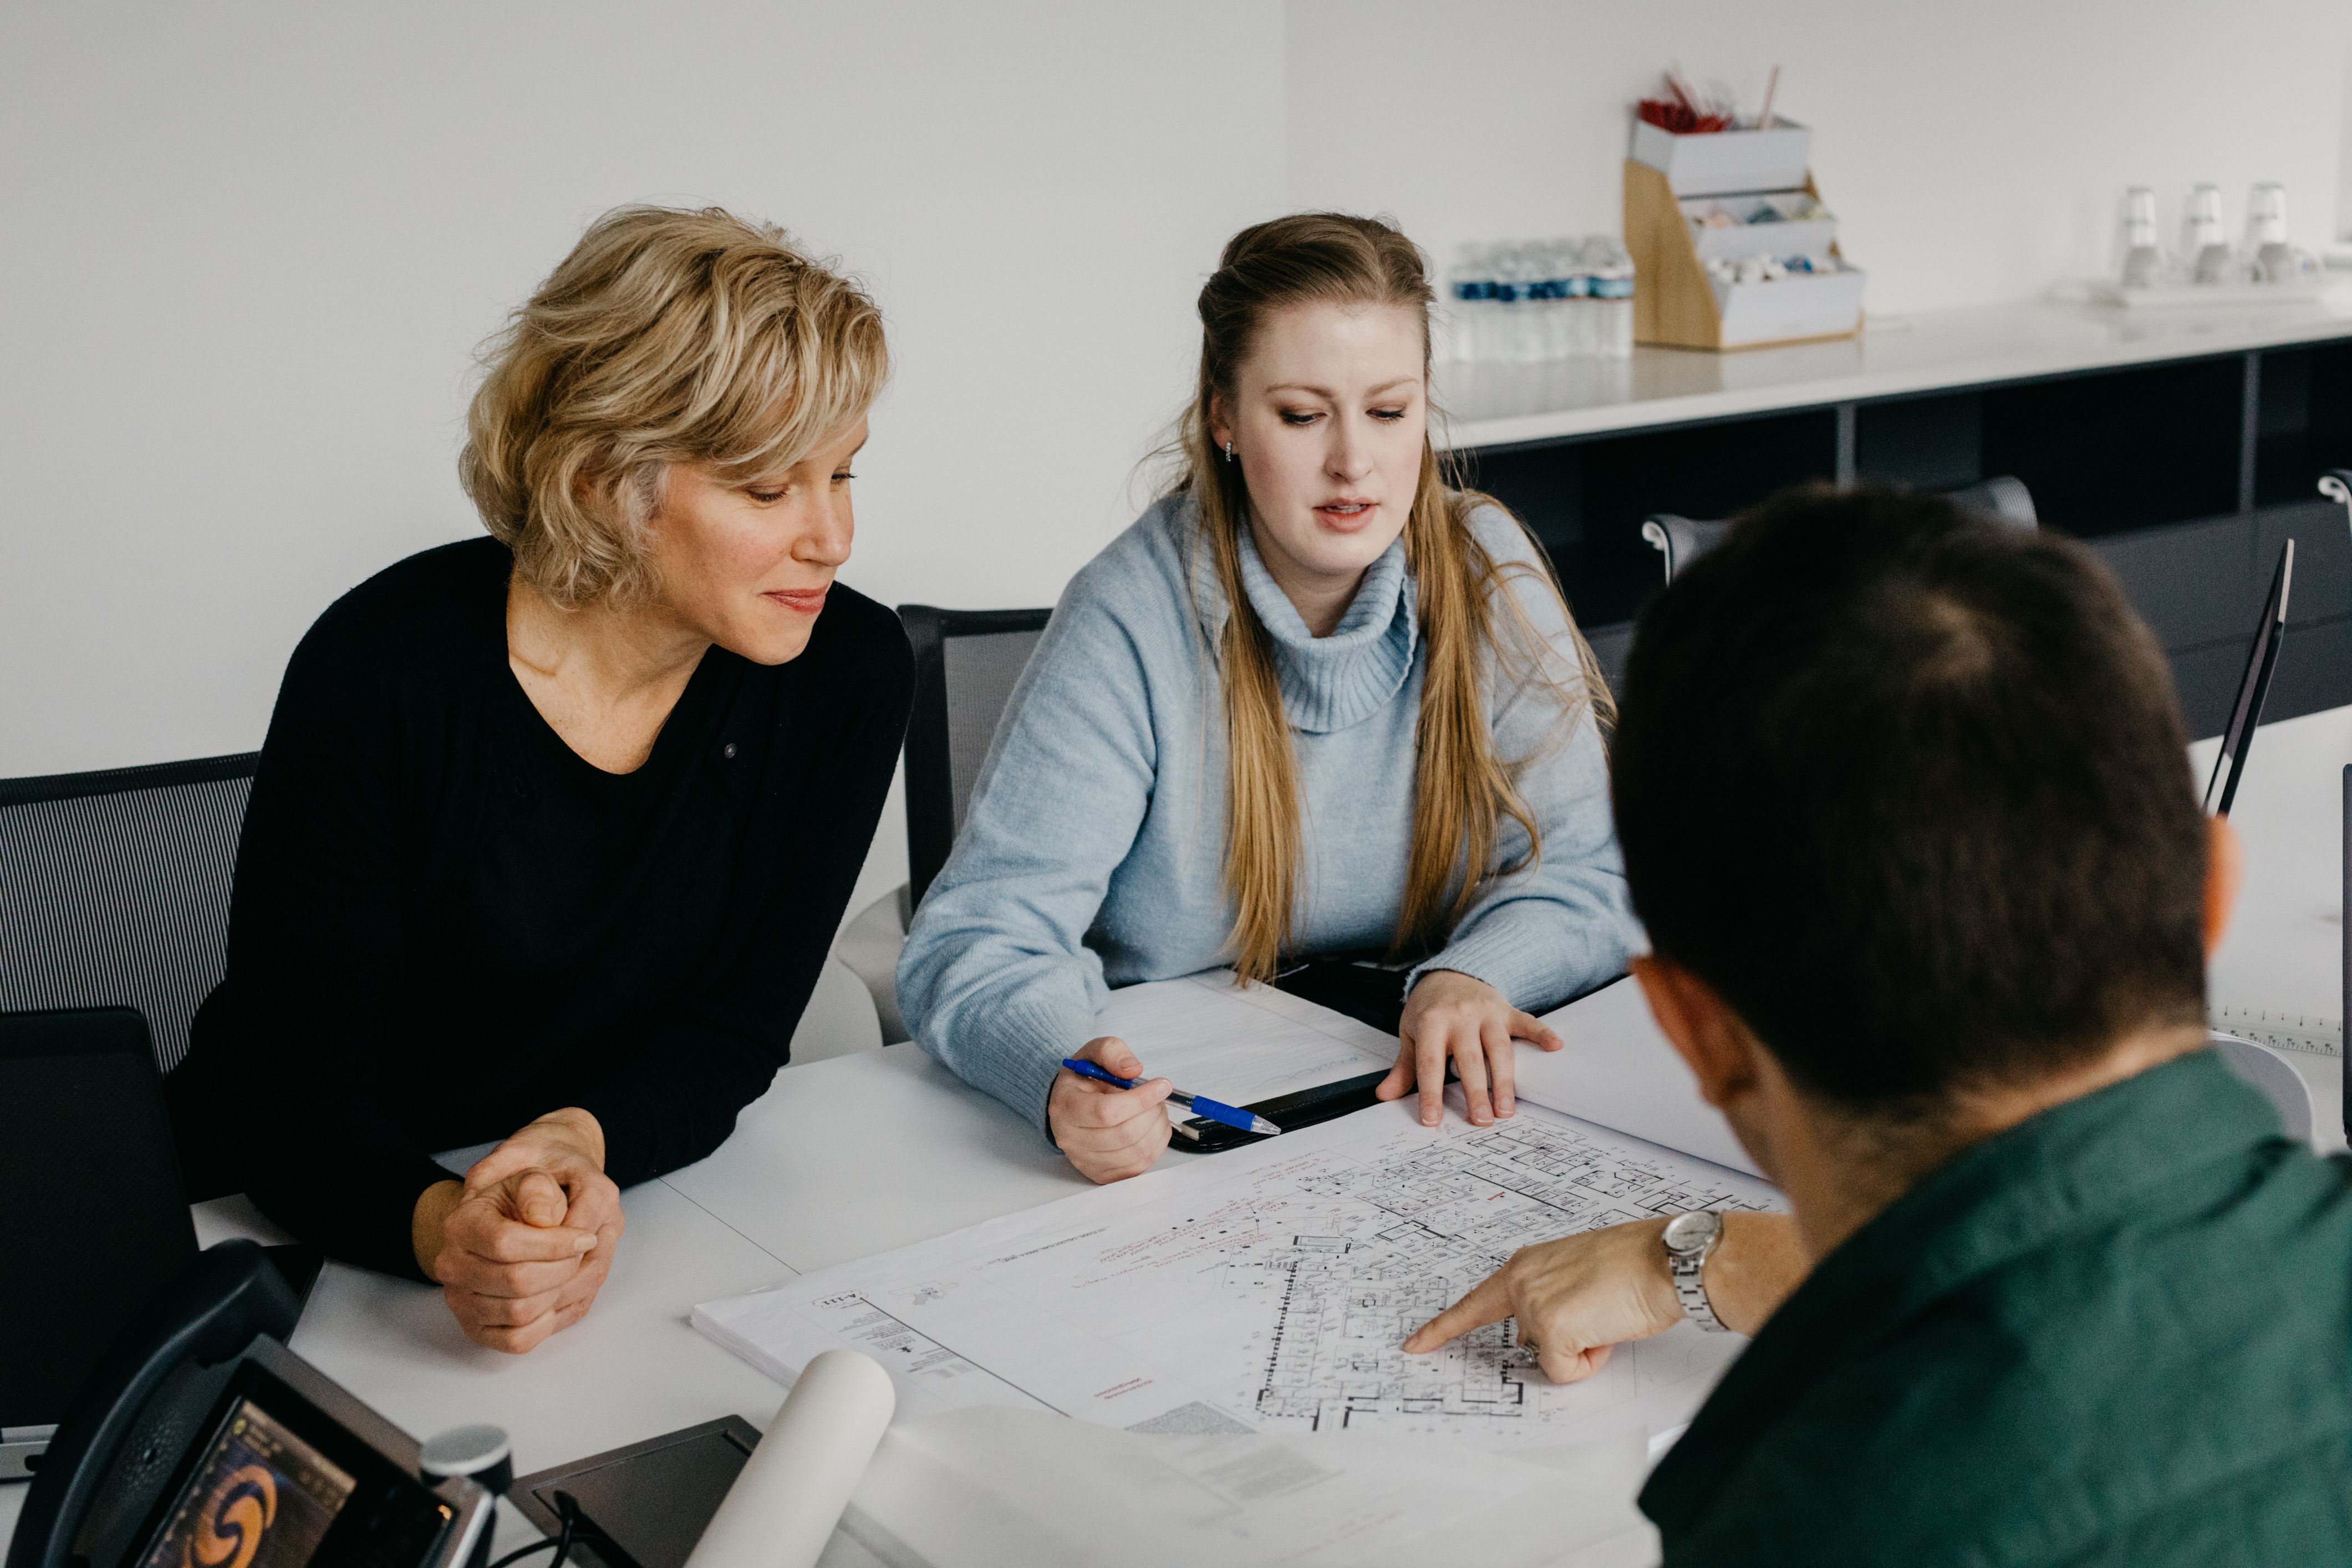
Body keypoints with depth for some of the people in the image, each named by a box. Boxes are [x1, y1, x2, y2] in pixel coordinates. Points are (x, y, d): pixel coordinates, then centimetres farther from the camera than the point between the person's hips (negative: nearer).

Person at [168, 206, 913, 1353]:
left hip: (630, 1223, 1)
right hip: (313, 1235, 0)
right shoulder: (384, 668, -19)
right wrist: (445, 1228, -38)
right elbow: (287, 1086, -17)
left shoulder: (848, 672, -10)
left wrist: (582, 1141, -27)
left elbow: (734, 1028, -6)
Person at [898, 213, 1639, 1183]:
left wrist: (1472, 977, -24)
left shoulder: (1486, 575, -4)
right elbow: (976, 943, -19)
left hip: (1422, 1090, 3)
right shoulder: (1133, 621, -15)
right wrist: (1064, 1075, -42)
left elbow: (1580, 874, -1)